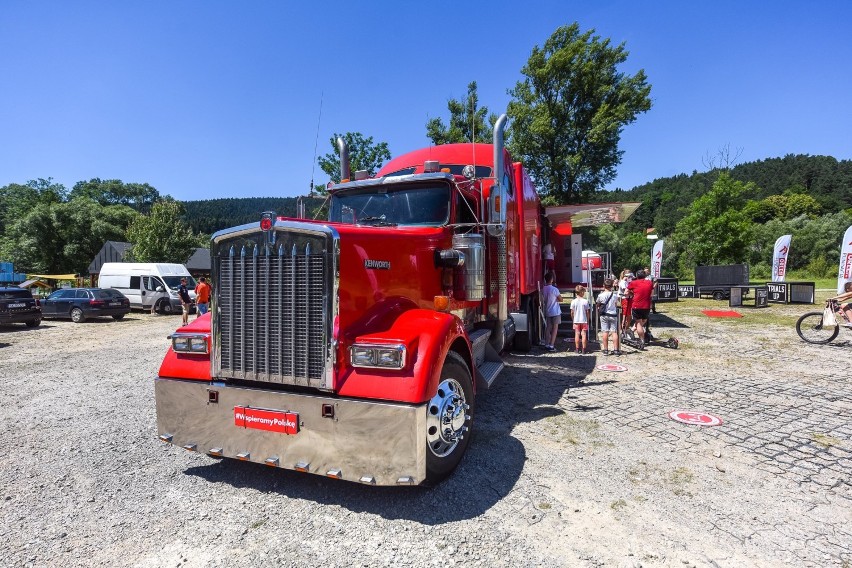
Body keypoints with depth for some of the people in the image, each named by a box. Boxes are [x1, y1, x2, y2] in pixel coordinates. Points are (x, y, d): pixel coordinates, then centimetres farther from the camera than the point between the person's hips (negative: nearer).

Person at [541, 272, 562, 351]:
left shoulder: (543, 289, 1)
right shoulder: (554, 289, -16)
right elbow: (561, 299, -8)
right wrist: (556, 299, 6)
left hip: (547, 311, 6)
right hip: (555, 311, -6)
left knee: (548, 328, 11)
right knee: (555, 328, 0)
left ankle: (547, 344, 13)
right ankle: (551, 345, -5)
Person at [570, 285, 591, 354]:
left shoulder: (573, 301, -5)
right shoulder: (585, 301, -7)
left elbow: (572, 312, -1)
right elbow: (587, 312, -3)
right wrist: (588, 320, 9)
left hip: (576, 321, 1)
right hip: (584, 320, -1)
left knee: (577, 334, 5)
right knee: (584, 334, 4)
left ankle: (577, 349, 8)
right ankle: (584, 349, 7)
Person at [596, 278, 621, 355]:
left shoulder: (600, 295, -8)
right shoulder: (615, 295, -3)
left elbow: (598, 304, 6)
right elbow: (616, 304, 11)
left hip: (604, 315, -1)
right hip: (613, 315, 1)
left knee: (605, 332, 2)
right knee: (614, 332, 3)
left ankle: (606, 350, 5)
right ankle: (616, 350, 3)